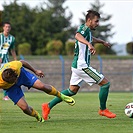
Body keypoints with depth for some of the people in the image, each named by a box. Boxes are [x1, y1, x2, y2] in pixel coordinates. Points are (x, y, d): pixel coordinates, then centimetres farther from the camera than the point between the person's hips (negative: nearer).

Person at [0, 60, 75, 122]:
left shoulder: (15, 66, -37)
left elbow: (22, 62, -11)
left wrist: (35, 71, 2)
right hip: (10, 88, -2)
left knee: (42, 86, -15)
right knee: (24, 108, -15)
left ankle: (61, 96, 15)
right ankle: (38, 117, 20)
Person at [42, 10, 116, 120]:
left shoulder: (88, 31, 16)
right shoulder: (84, 28, -15)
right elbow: (78, 36, -39)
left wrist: (102, 42, 56)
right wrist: (89, 44, -55)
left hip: (77, 65, 10)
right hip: (82, 66, -10)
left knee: (72, 90, 16)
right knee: (105, 83, -5)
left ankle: (48, 106, 14)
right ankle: (103, 110, 8)